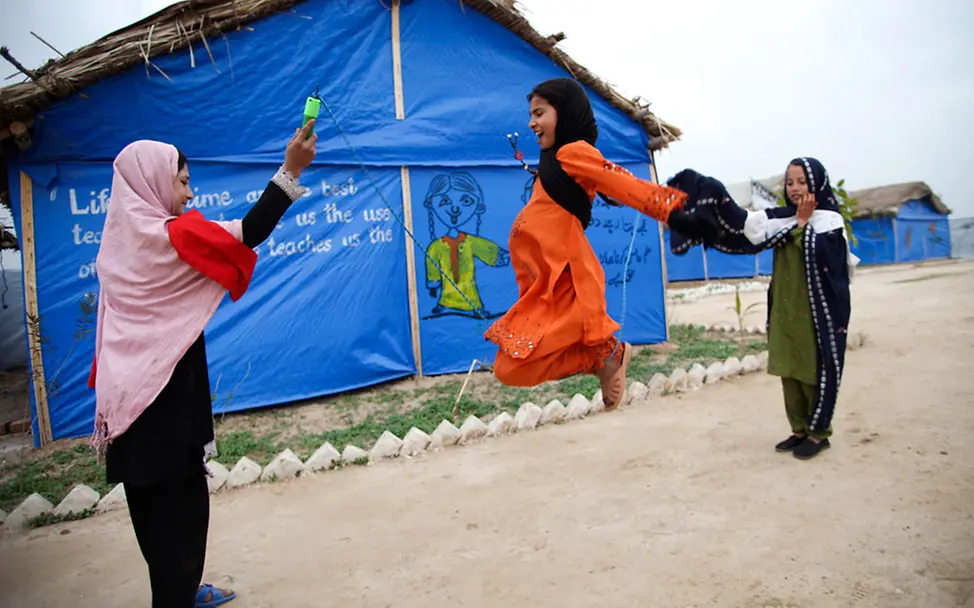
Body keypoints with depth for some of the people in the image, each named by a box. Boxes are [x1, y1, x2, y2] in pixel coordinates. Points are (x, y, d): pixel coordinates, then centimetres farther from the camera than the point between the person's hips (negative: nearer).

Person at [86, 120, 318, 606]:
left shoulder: (124, 239, 11)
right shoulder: (169, 236, -15)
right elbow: (247, 233, -23)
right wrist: (290, 171, -24)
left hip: (136, 388, 9)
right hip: (166, 390, -9)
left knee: (156, 496, 17)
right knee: (177, 497, 0)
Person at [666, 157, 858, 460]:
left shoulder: (830, 219, -4)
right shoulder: (781, 217, 8)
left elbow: (815, 253, -20)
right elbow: (745, 224, -7)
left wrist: (803, 222, -12)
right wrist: (716, 195, -16)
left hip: (817, 309, -5)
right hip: (785, 309, 6)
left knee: (815, 370, 1)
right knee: (789, 369, 9)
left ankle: (819, 432, 13)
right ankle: (800, 429, 21)